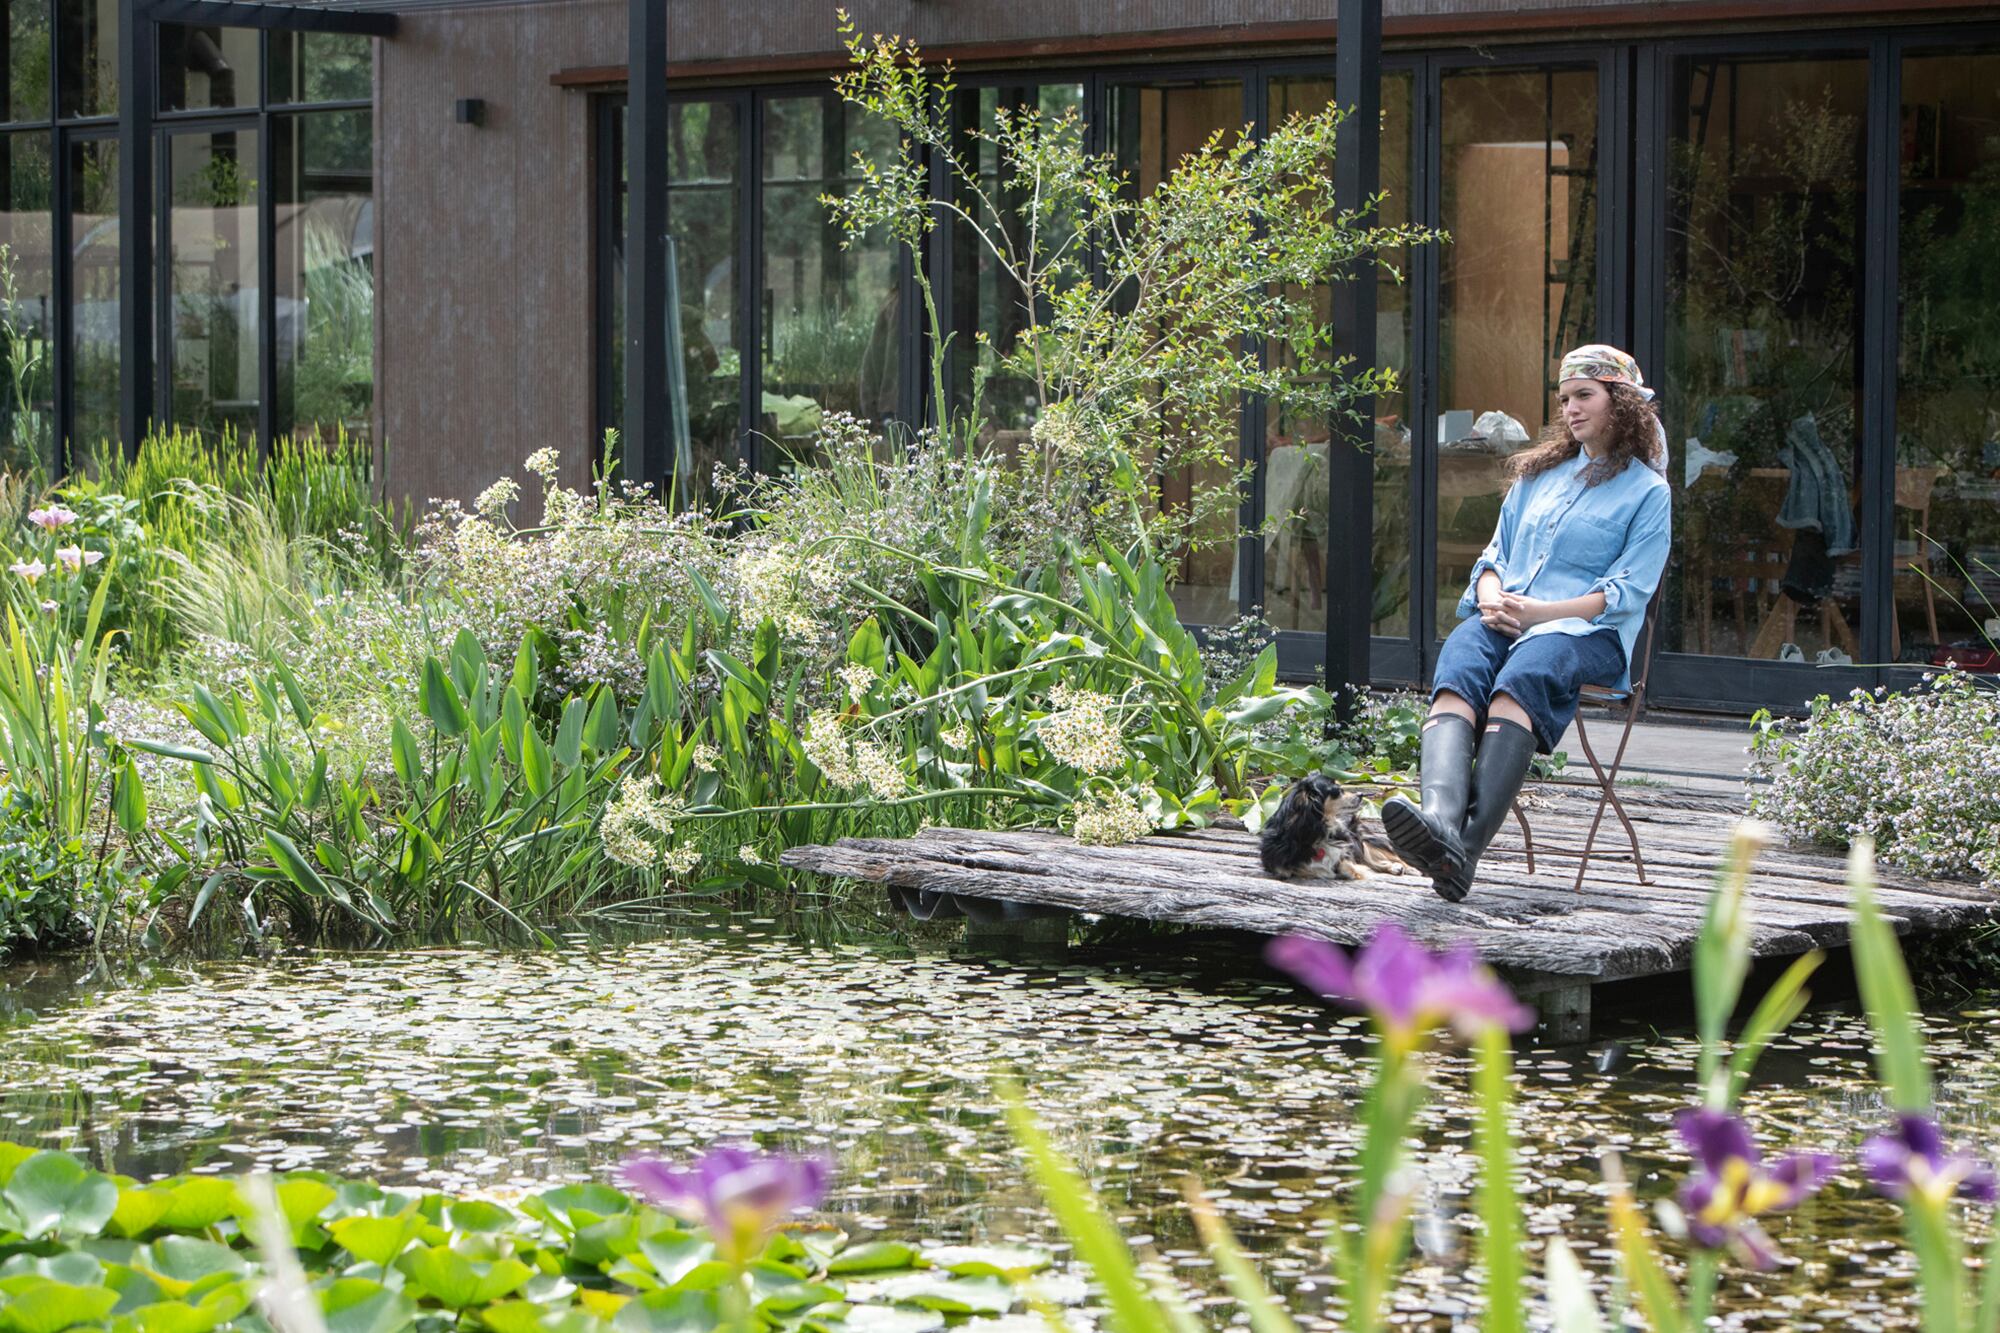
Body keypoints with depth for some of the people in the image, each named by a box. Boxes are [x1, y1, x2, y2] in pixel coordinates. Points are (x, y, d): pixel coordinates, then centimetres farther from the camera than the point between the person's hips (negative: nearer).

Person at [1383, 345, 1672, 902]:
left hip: (1586, 631, -4)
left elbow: (1627, 592, -1)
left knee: (1521, 677, -40)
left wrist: (1540, 612, -13)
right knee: (1457, 674, -33)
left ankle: (1467, 844, -56)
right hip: (1501, 619, 5)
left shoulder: (1647, 491, 10)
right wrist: (1492, 600, 1)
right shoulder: (1540, 472, 28)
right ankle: (1440, 816, -60)